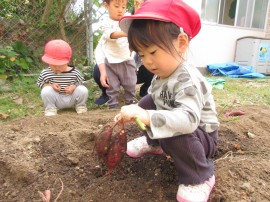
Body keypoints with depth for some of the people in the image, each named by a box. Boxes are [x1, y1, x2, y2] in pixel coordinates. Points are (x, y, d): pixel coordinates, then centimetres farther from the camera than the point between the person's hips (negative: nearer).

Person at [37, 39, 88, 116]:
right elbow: (41, 84, 2)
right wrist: (51, 85, -19)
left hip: (72, 99, 0)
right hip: (57, 100, 0)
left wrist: (74, 87, -24)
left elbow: (81, 83, -2)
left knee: (83, 90, -25)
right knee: (46, 91, -28)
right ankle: (50, 108, 0)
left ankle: (80, 105, 6)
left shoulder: (75, 72, -13)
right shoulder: (45, 73, -10)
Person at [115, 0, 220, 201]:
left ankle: (200, 178, -9)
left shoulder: (188, 80, -34)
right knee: (147, 102, 3)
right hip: (173, 124, 8)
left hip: (202, 136, -8)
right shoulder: (163, 73, -6)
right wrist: (139, 113, -7)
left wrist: (148, 118, -58)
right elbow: (158, 99, 5)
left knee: (173, 135, -38)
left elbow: (189, 119, -49)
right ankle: (154, 143, 22)